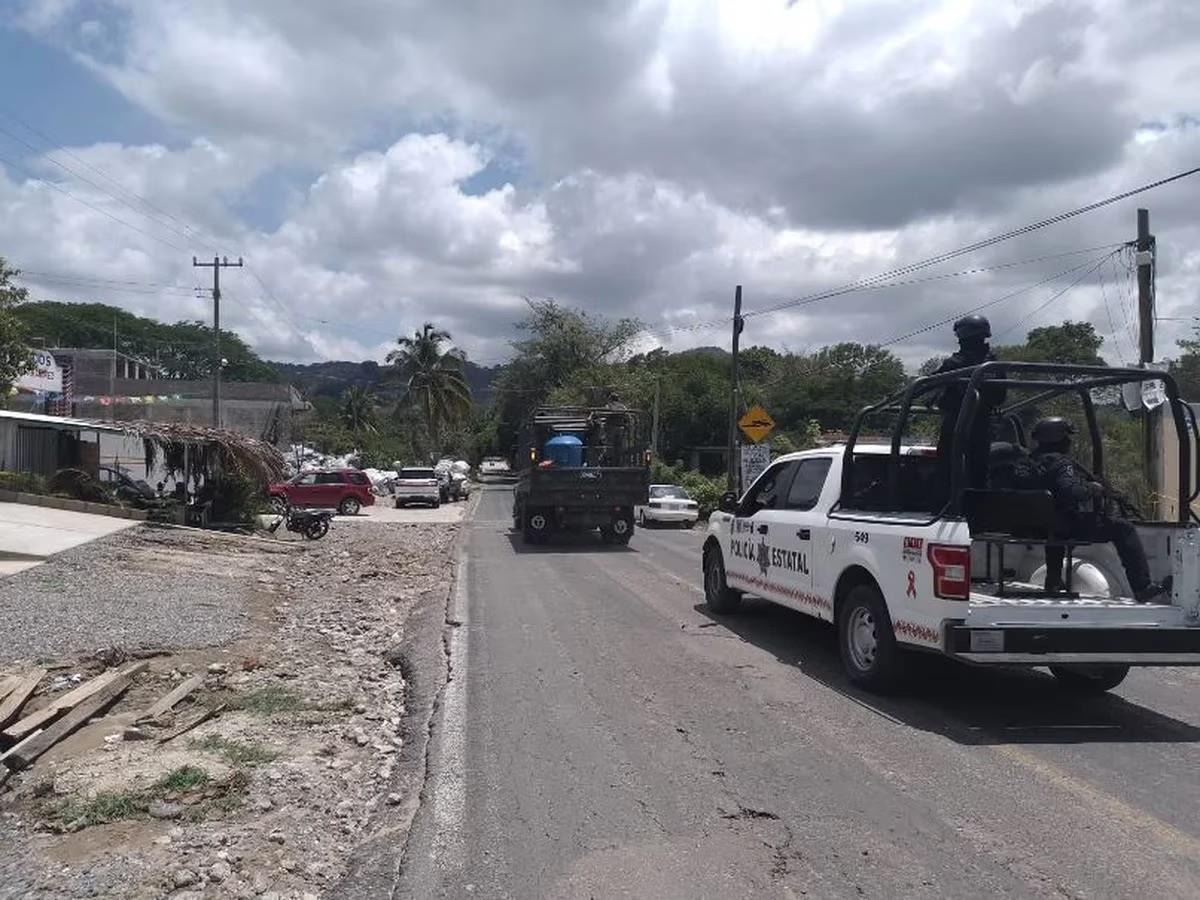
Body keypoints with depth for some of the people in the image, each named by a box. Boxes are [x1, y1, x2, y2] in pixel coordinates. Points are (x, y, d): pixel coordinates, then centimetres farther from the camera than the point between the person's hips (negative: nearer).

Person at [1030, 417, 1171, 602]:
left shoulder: (1034, 462, 8)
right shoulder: (1060, 462, -16)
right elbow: (1071, 491, -31)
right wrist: (1092, 488, -13)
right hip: (1073, 527, -9)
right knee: (1123, 529, -3)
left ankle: (1053, 581, 55)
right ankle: (1143, 587, -9)